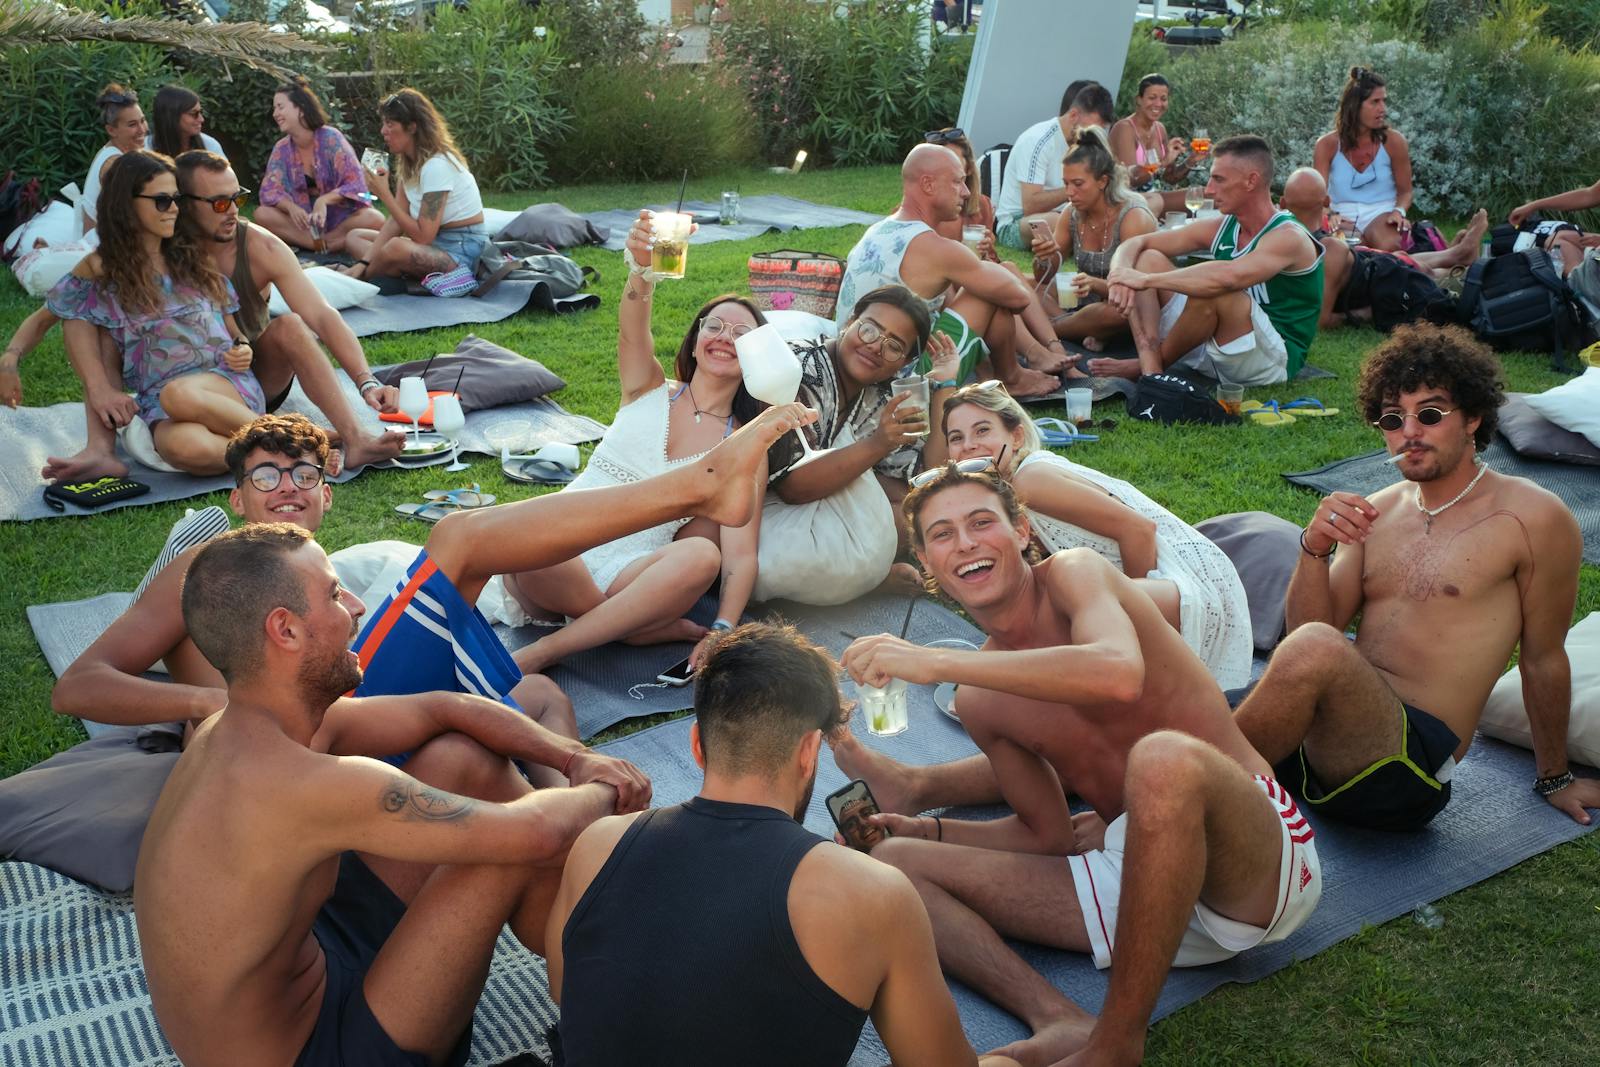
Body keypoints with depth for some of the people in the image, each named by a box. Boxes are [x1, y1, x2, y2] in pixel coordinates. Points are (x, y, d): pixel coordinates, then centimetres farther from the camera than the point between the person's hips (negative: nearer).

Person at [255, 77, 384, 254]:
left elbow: (356, 184, -16)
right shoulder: (281, 149, 0)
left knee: (375, 219, -32)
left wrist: (324, 200, -33)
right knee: (262, 215, -24)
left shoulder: (331, 138, -9)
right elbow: (269, 190, -6)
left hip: (341, 216, -3)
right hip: (305, 219, 3)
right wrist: (291, 207, -29)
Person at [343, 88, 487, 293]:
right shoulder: (409, 162, 7)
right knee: (354, 237, 9)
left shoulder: (437, 165, -20)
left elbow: (422, 236, -23)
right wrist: (363, 263, -8)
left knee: (397, 247, -36)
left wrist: (384, 194, -19)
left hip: (463, 249, -10)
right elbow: (396, 222, 2)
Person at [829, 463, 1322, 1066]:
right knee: (893, 861, -2)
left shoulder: (1076, 571, -7)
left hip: (1257, 869, -6)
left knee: (1165, 756, -39)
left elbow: (1120, 674, -30)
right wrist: (914, 827, 6)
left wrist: (937, 662, -29)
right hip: (1139, 881, 6)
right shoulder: (979, 700, 10)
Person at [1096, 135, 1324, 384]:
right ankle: (1151, 371, -21)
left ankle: (1151, 363, -9)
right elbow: (1135, 244, 5)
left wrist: (1146, 280, -33)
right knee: (1149, 259, -1)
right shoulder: (1220, 229, 5)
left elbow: (1229, 277, -38)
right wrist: (1121, 274, -19)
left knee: (1214, 291, -35)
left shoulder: (1288, 237, -17)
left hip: (1273, 360, -8)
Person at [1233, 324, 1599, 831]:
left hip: (1414, 757, -5)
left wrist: (1554, 779, 17)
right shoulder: (1377, 512, 14)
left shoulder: (1534, 518, -2)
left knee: (1314, 648, -34)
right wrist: (1315, 551, -9)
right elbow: (1306, 630, 9)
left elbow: (1543, 660, 6)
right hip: (1315, 734, 6)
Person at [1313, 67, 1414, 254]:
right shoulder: (1327, 145, -1)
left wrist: (1399, 211, -14)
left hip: (1382, 214, 0)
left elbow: (1405, 192, 9)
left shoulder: (1394, 142, 1)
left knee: (1389, 247, -35)